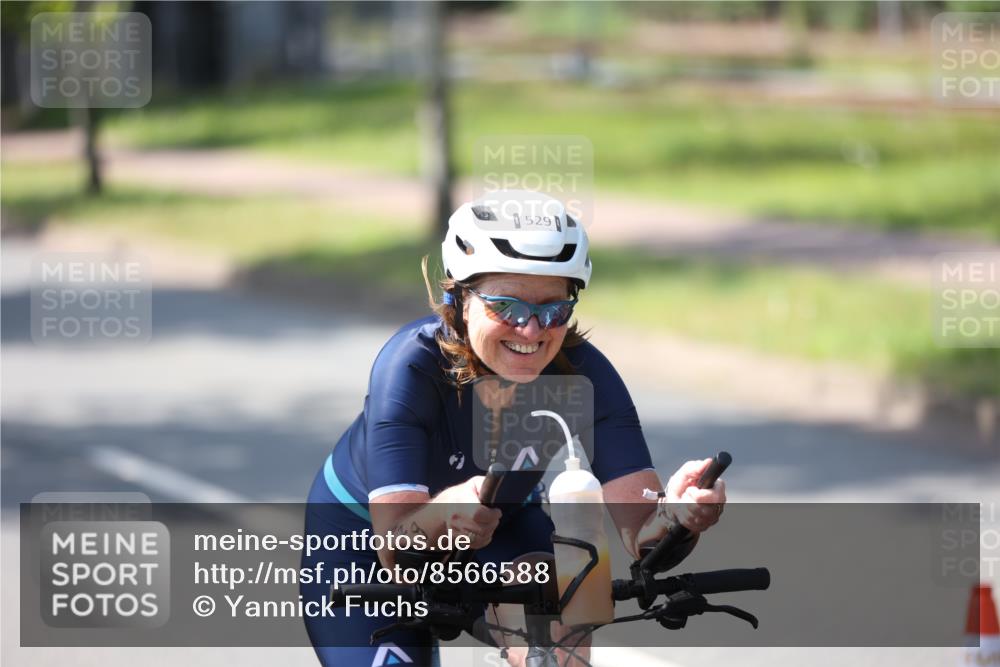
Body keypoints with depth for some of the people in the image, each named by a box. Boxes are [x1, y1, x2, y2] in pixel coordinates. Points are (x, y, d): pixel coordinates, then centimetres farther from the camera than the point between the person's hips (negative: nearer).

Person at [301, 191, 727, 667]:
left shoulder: (583, 375, -27)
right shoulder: (413, 365, -34)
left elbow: (639, 532, -33)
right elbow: (396, 554, -41)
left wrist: (676, 512, -57)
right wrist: (444, 513, -64)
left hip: (498, 525, 2)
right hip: (364, 535, -2)